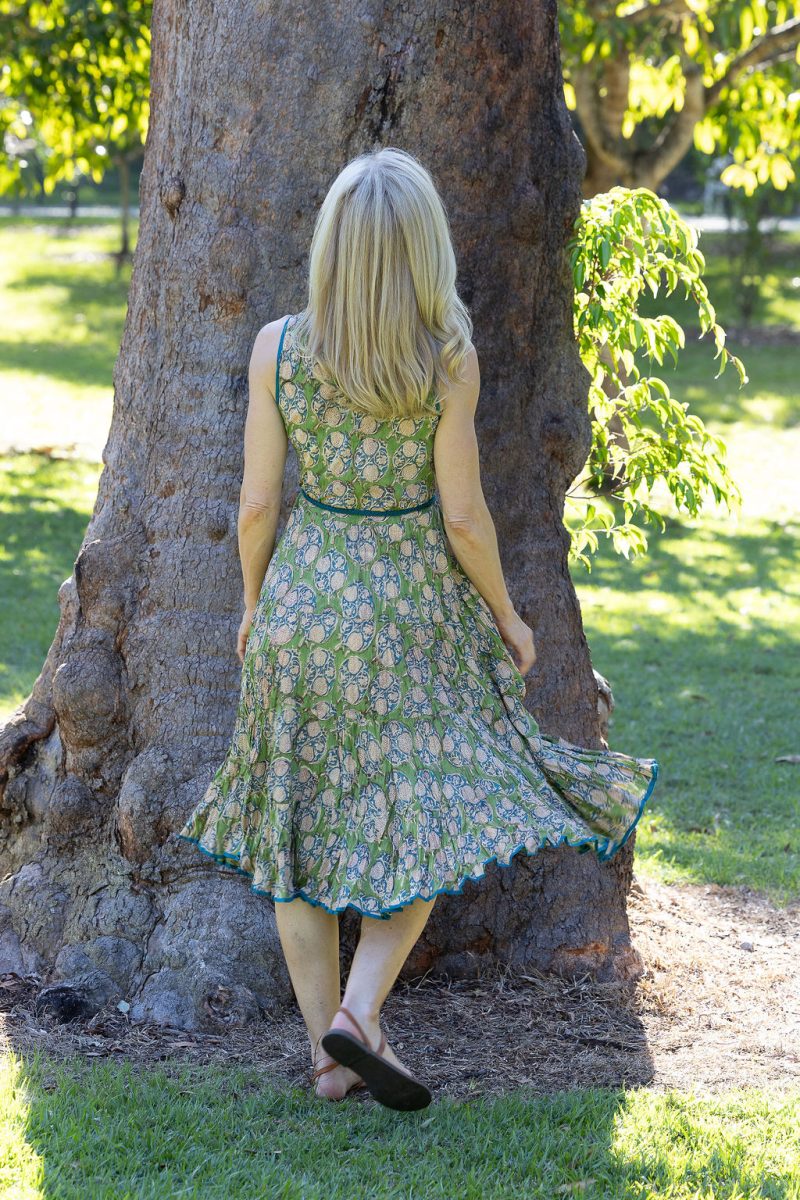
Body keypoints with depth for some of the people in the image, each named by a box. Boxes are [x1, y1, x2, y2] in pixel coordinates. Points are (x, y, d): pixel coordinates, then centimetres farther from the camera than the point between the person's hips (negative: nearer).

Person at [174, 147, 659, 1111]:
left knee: (300, 827, 12)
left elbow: (256, 502, -4)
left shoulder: (277, 346, -9)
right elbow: (463, 515, -10)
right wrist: (506, 614, 5)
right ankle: (357, 1013, -7)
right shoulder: (449, 357, -14)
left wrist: (252, 603, 12)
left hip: (303, 596, 2)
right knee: (427, 815, 11)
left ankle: (327, 1053, 15)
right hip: (413, 606, -2)